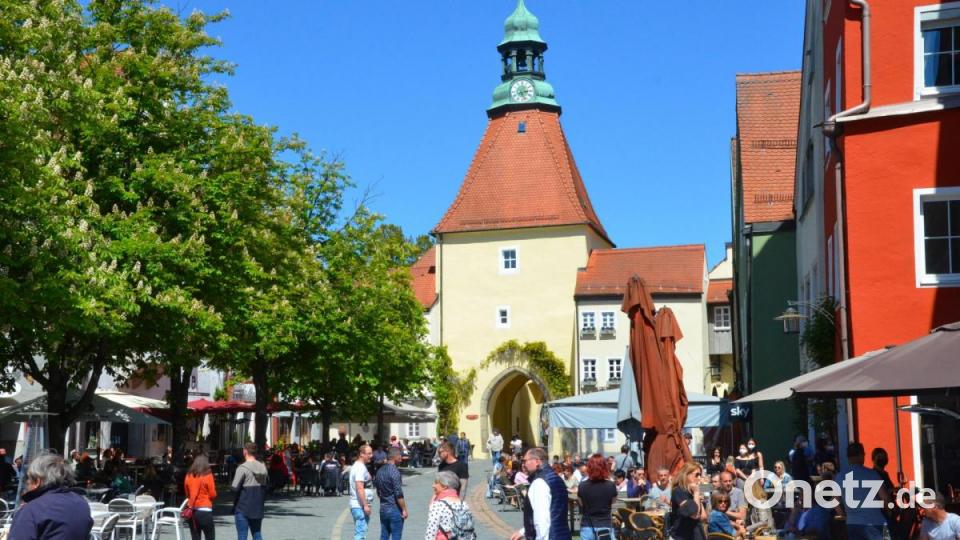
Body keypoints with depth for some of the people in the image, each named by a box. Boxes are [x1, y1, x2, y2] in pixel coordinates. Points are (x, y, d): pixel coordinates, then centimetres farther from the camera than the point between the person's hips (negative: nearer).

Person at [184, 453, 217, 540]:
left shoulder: (188, 476, 3)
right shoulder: (208, 475, -8)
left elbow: (187, 493, 13)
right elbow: (213, 494, -5)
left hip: (192, 511, 4)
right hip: (205, 511, -4)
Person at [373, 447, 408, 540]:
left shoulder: (380, 471, 8)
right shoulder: (394, 471, -17)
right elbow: (399, 494, -19)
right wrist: (404, 509, -13)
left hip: (383, 509, 8)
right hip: (394, 509, -8)